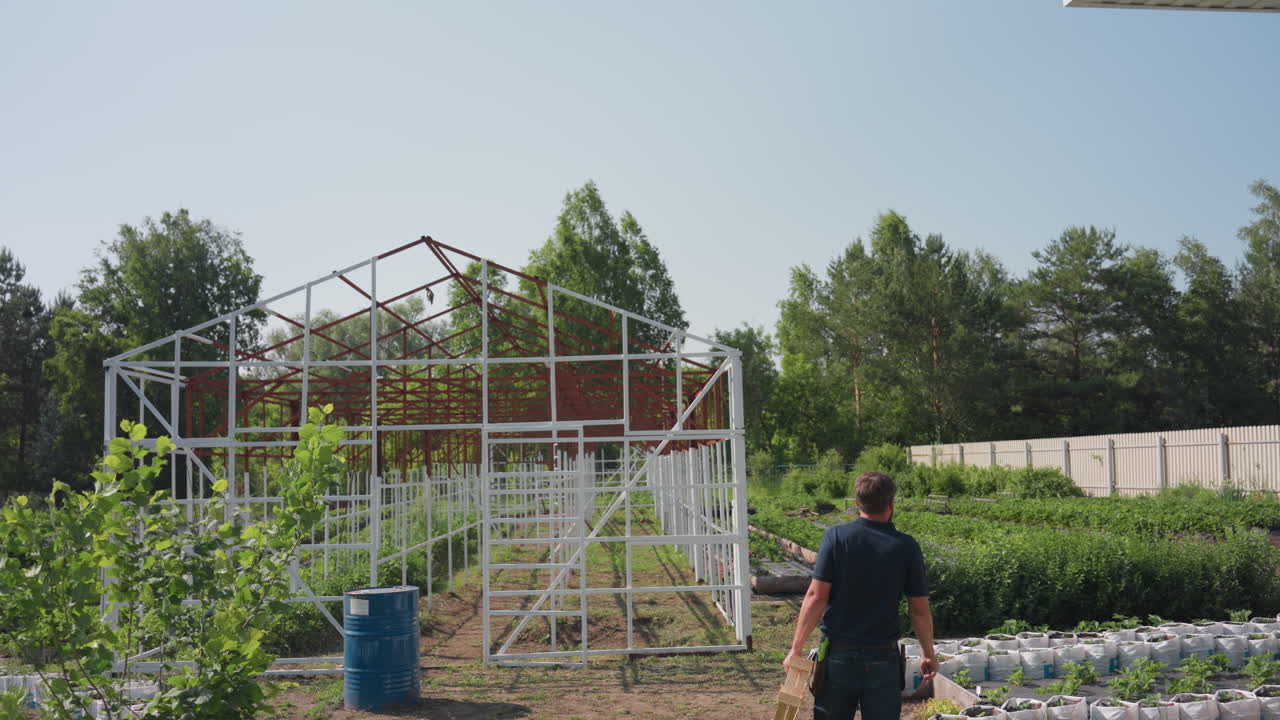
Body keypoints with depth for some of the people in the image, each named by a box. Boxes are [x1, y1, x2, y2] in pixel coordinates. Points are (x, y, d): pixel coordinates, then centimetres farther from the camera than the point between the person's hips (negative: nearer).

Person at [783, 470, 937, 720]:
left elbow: (816, 597, -11)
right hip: (884, 660, 1)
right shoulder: (906, 546, -5)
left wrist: (796, 649, -5)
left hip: (838, 655, 0)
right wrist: (928, 654, 15)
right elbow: (920, 610, 0)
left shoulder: (835, 537, -8)